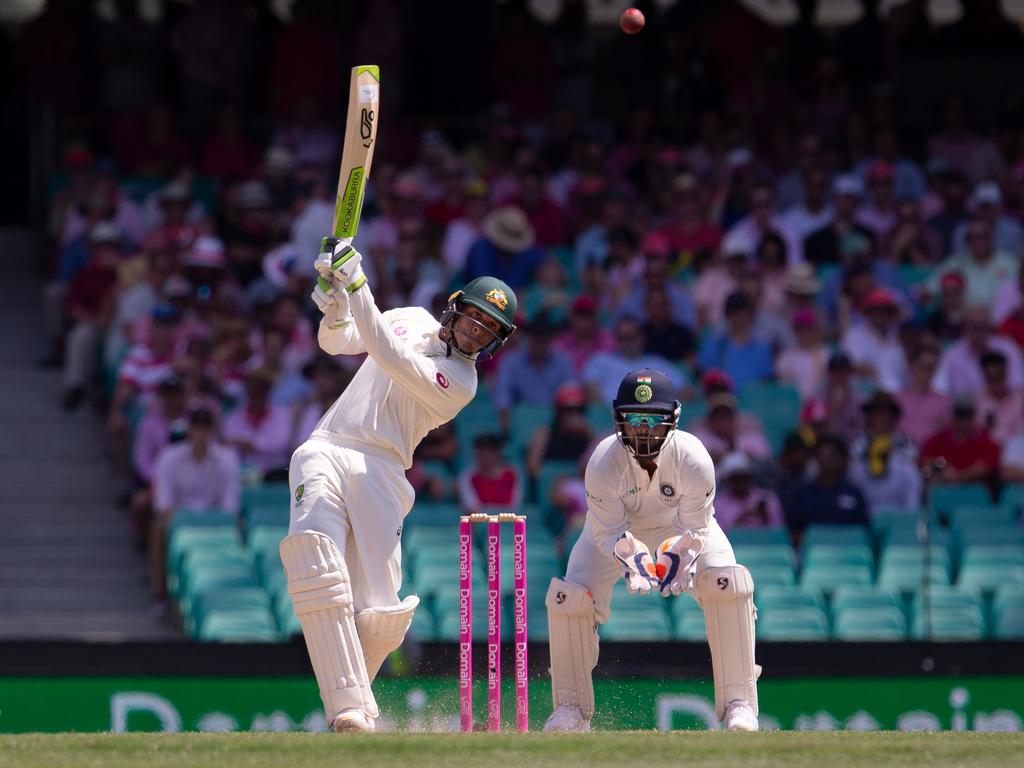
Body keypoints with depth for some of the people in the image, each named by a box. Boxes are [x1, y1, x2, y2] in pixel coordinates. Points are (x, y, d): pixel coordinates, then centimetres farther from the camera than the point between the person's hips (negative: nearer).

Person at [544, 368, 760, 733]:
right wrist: (629, 557, -49)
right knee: (569, 599, -17)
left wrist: (681, 556, -47)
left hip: (681, 524, 0)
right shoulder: (603, 464, -35)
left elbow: (696, 530, -25)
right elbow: (608, 533, -27)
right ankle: (571, 709, 4)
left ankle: (739, 705, -15)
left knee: (727, 585, -24)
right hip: (616, 529, 0)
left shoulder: (693, 459, -34)